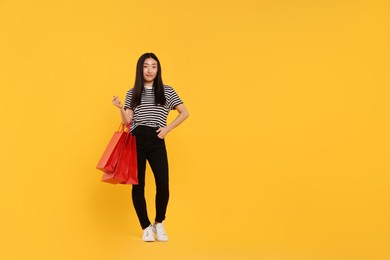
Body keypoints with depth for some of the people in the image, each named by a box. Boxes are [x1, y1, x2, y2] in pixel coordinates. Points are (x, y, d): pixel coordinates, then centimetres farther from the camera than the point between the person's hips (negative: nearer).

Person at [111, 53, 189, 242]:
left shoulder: (167, 91, 9)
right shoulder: (132, 93, 12)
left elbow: (184, 113, 12)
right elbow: (127, 121, 7)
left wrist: (167, 129, 2)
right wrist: (121, 108, -12)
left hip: (156, 142, -1)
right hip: (136, 141, 1)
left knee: (163, 183, -14)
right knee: (138, 185, 1)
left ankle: (159, 224, 11)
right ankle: (146, 227, 17)